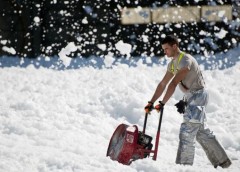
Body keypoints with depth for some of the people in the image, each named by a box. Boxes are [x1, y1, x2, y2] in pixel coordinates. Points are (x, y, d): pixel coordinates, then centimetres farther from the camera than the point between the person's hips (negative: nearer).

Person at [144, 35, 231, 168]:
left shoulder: (186, 60, -22)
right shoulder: (173, 64, 9)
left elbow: (173, 84, -28)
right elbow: (163, 84, 11)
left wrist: (162, 104, -31)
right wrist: (151, 102, 5)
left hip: (198, 96, -10)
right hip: (190, 97, 10)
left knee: (187, 132, -13)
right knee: (200, 131, 15)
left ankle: (183, 165, -12)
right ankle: (222, 161, 23)